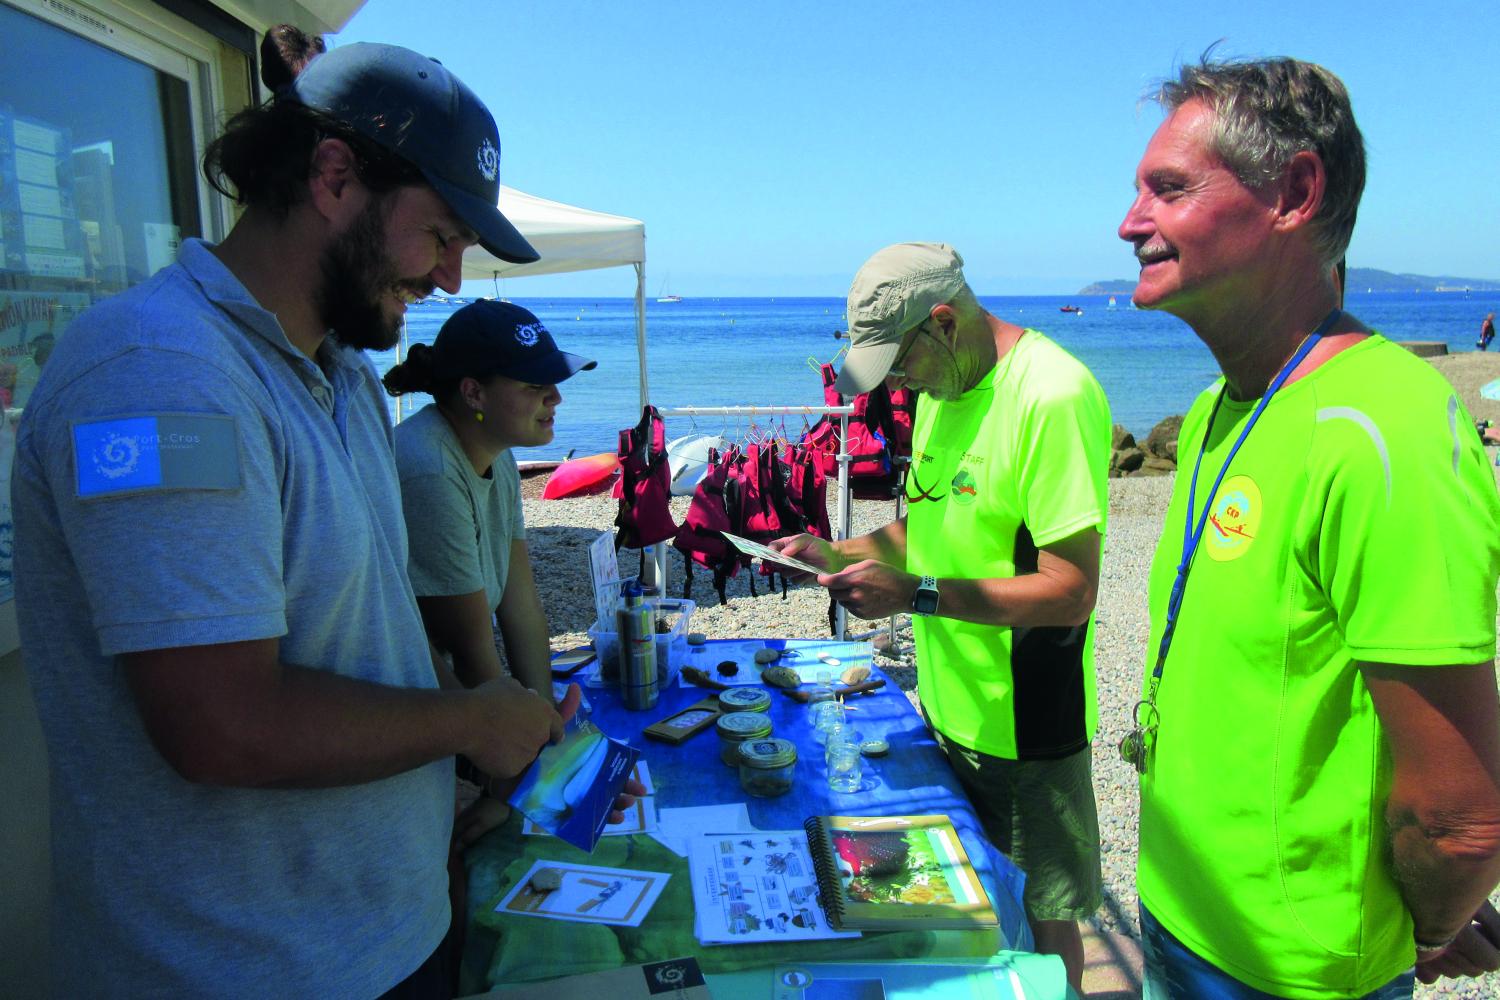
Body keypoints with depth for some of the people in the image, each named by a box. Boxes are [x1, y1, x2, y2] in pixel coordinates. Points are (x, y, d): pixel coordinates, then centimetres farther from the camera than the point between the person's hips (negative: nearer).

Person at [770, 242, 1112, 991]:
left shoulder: (1053, 396, -22)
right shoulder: (944, 387, 6)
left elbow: (1071, 591, -24)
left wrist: (914, 594, -25)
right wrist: (836, 554, 2)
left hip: (1024, 730, -8)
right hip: (945, 707, 8)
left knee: (1040, 919, 13)